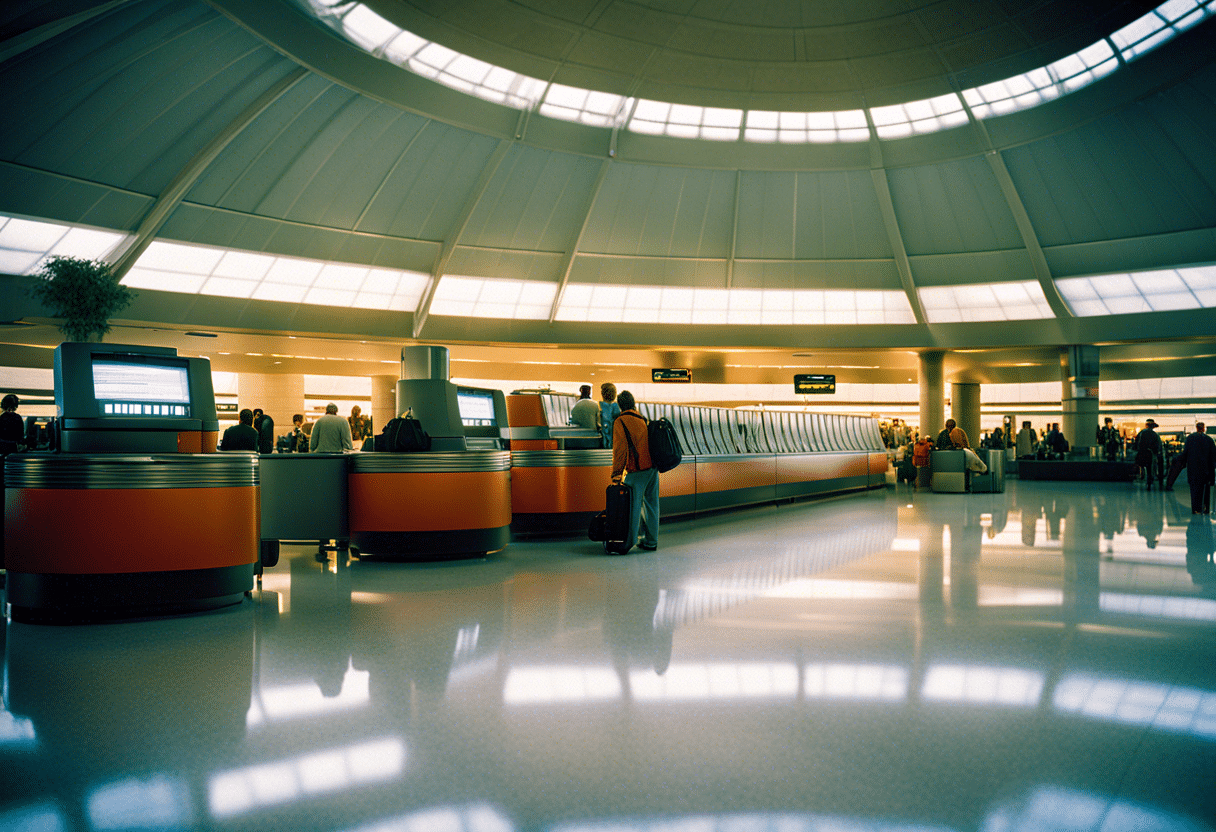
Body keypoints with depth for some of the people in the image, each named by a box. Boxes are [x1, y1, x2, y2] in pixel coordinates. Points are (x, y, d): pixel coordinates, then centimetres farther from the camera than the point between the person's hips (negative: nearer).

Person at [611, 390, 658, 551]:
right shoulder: (643, 419, 17)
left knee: (633, 505, -1)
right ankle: (651, 541, 17)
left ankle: (629, 541, 1)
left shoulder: (620, 422, -5)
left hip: (637, 471, -7)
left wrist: (617, 472, -11)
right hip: (653, 468, 7)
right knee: (651, 504, 11)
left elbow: (620, 449, -12)